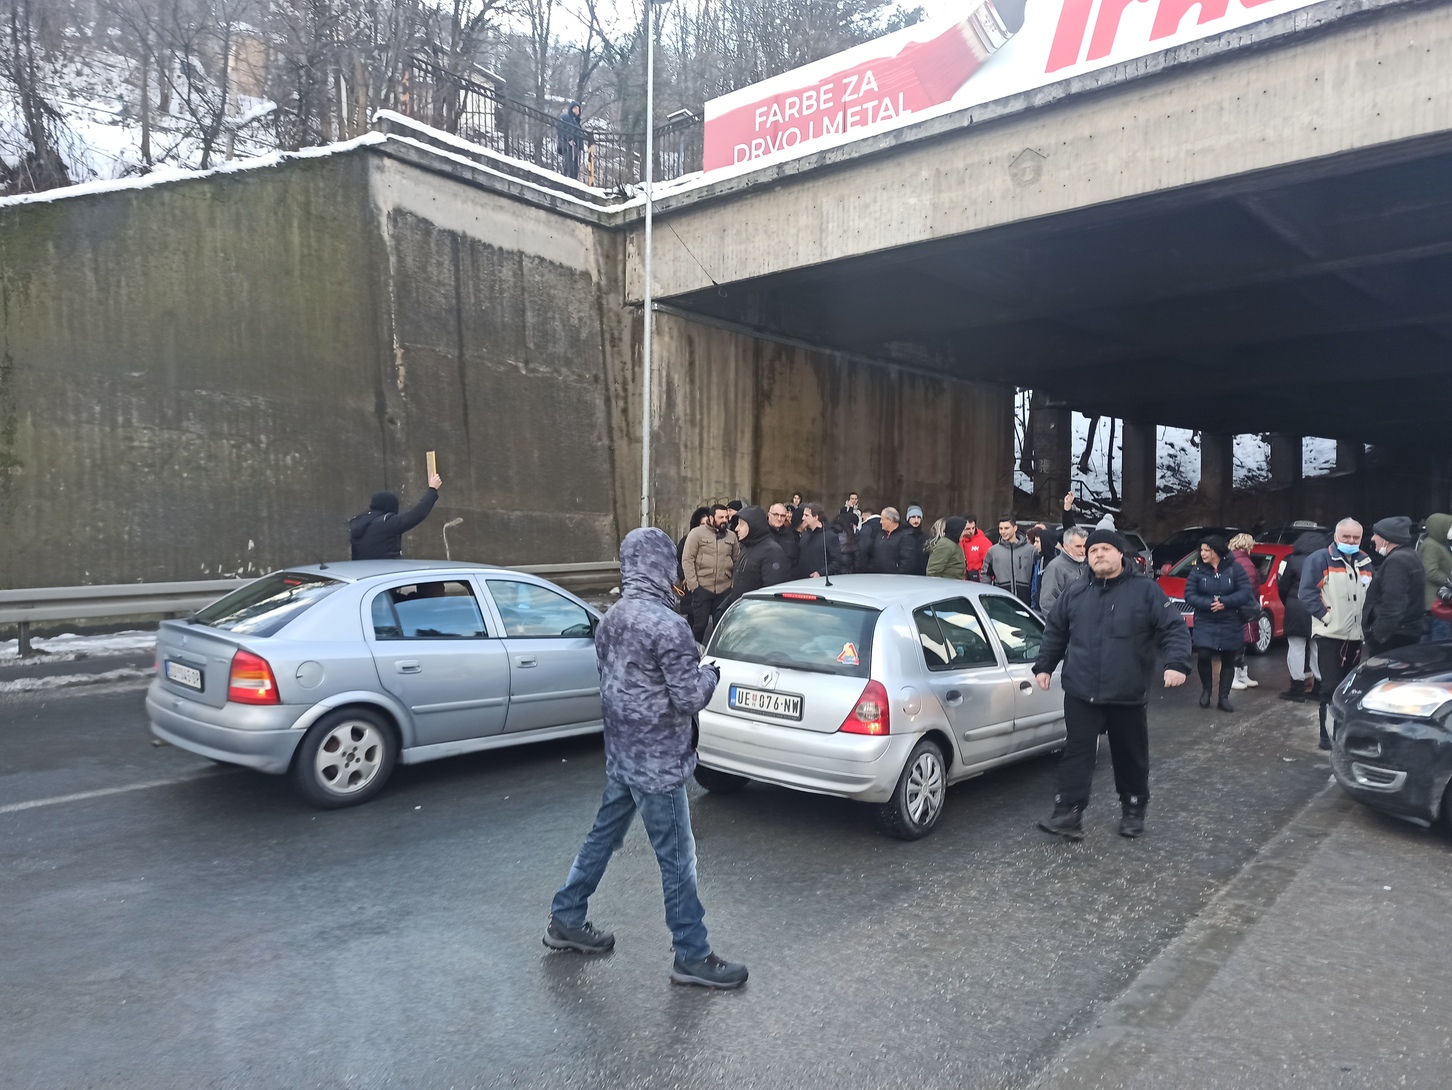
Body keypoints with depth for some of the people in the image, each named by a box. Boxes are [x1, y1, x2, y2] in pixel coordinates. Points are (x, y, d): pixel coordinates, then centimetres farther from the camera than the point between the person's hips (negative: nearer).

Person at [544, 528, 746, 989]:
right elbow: (690, 697, -22)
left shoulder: (610, 621, 4)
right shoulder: (666, 624, -23)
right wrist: (709, 672, -1)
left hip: (621, 751, 8)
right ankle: (692, 956, 18)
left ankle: (565, 920, 36)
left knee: (603, 835, 22)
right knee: (677, 857, 5)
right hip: (658, 759, -8)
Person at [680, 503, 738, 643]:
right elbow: (687, 560, -5)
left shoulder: (731, 536, 10)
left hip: (724, 590, 4)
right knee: (700, 625, 1)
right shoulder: (697, 533, -2)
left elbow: (737, 561, 14)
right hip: (702, 588, -3)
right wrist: (693, 584, -10)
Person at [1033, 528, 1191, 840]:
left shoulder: (1145, 590, -2)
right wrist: (1044, 666, 10)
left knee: (1131, 756, 13)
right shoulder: (1075, 592, 7)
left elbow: (1174, 628, -6)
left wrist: (1176, 664, -21)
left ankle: (1133, 810, 31)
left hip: (1128, 696, -1)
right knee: (1076, 753, -2)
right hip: (1081, 693, 1)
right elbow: (1055, 632, 15)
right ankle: (1068, 814, -2)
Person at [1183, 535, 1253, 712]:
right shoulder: (1197, 571, -1)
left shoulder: (1235, 569, -3)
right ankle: (1206, 690, 11)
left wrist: (1224, 602, -24)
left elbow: (1245, 593, -10)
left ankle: (1224, 698, 19)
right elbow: (1189, 596, -7)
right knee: (1204, 656, -14)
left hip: (1230, 624, 1)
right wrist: (1209, 604, -22)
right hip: (1205, 623, 0)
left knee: (1228, 661, 7)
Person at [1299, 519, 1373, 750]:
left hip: (1357, 636, 6)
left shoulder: (1365, 563, 14)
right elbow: (1307, 593, -13)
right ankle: (1327, 734, 2)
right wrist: (1326, 616, -17)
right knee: (1331, 686, -5)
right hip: (1329, 635, -6)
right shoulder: (1319, 559, -6)